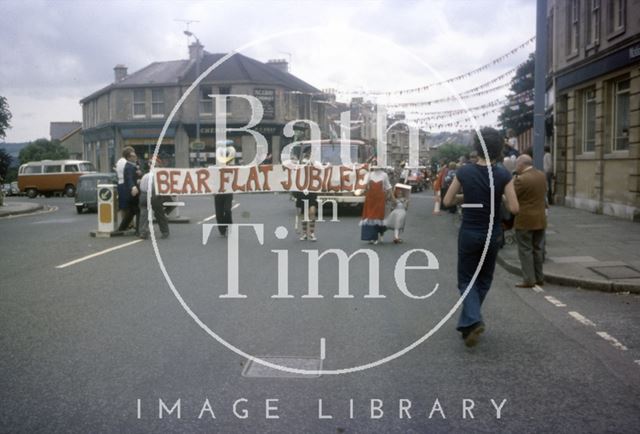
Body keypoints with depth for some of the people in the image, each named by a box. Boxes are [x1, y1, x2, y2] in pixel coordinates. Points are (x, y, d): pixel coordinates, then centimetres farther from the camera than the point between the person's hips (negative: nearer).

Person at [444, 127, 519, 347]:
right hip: (492, 234, 1)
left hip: (469, 233, -1)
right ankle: (467, 323, 26)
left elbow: (447, 201, -3)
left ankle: (473, 321, -13)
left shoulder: (464, 172, -9)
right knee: (484, 280, 19)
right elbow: (514, 208, -12)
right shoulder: (503, 175, -10)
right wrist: (497, 198, 6)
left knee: (466, 279, 10)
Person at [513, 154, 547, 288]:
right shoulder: (542, 176, 5)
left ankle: (529, 280, 1)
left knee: (525, 250, 0)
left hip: (525, 220, -7)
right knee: (537, 249, 15)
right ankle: (539, 278, 21)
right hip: (540, 219, 7)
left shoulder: (521, 179, -19)